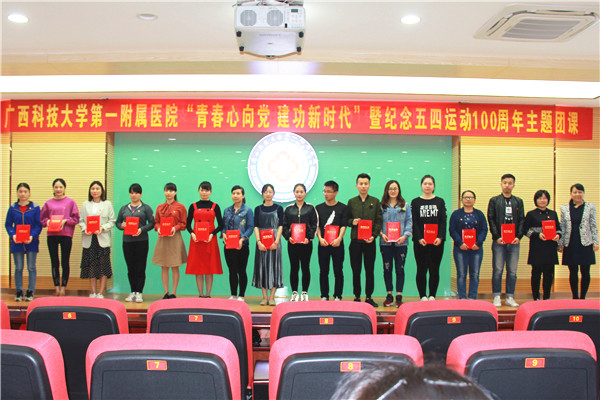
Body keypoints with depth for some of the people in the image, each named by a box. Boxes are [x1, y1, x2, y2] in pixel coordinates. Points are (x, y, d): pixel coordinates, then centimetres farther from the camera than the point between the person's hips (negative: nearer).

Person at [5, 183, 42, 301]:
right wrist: (12, 235, -11)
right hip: (17, 243, 1)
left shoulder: (35, 208, 1)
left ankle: (30, 292, 11)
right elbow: (8, 224, 6)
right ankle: (19, 292, 15)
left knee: (31, 268, 2)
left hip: (31, 242, -1)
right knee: (18, 268, 6)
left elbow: (39, 225, -1)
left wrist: (32, 236, -15)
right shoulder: (12, 208, 5)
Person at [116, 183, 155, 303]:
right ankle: (133, 292, 16)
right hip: (127, 241, 3)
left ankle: (139, 292, 3)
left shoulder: (146, 208, 5)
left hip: (141, 240, -3)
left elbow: (152, 223, -2)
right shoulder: (124, 208, 16)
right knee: (130, 268, 7)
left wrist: (142, 230, -16)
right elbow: (117, 222, 16)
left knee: (140, 268, -3)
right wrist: (121, 226, -6)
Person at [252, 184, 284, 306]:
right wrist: (258, 242, -11)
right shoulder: (258, 209, 8)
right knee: (262, 267, 1)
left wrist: (276, 241, -12)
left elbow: (280, 226, 0)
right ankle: (264, 296, 7)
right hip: (261, 242, 1)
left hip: (274, 242, -1)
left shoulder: (278, 208, 5)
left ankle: (272, 297, 3)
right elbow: (256, 227, 3)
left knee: (274, 267, -2)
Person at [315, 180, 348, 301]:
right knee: (323, 271, 5)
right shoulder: (319, 208, 10)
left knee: (338, 271, 1)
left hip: (337, 244, -2)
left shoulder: (342, 208, 5)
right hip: (323, 244, 2)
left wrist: (339, 239, -16)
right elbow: (317, 225, 6)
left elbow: (343, 225, -1)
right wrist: (320, 238, -10)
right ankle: (324, 296, 14)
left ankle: (337, 296, 9)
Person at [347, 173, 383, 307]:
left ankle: (369, 297, 12)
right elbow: (346, 219, 13)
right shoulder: (351, 202, 9)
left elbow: (379, 221, 4)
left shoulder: (375, 202, 7)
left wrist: (374, 235, -9)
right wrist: (352, 222, -9)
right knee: (356, 270, 3)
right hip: (355, 241, 1)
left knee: (370, 270, 3)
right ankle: (357, 297, 12)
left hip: (370, 241, 0)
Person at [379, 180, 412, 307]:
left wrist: (405, 235, -10)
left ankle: (399, 296, 8)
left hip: (401, 242, 0)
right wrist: (381, 234, -11)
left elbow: (409, 222, 3)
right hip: (385, 242, 1)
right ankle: (389, 296, 14)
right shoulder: (382, 206, 8)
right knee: (387, 269, 5)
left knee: (400, 269, 1)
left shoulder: (405, 206, 8)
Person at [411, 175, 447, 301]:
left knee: (434, 270, 4)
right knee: (421, 270, 0)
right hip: (420, 242, -1)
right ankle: (423, 296, 7)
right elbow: (414, 222, 0)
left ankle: (432, 296, 12)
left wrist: (440, 237, -11)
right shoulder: (415, 202, 6)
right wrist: (419, 238, -13)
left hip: (437, 242, 1)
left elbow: (443, 221, 3)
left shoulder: (440, 202, 10)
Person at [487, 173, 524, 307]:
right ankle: (497, 297, 5)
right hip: (499, 241, -2)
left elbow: (522, 220, 9)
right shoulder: (494, 201, 7)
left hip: (514, 241, 2)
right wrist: (497, 237, -10)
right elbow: (491, 220, 0)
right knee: (498, 270, -1)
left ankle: (510, 297, 11)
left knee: (512, 271, 5)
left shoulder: (518, 202, 13)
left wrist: (519, 237, -5)